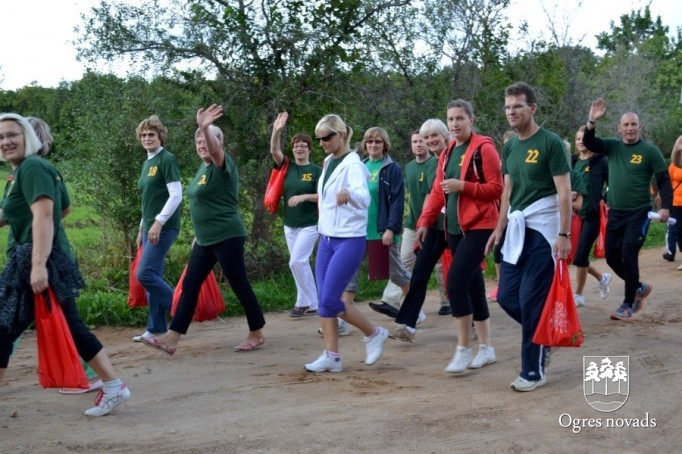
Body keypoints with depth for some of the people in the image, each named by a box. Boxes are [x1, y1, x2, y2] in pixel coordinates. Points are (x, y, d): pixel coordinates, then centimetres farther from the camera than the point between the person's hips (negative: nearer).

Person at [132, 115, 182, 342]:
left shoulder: (167, 159, -10)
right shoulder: (147, 163, 16)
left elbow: (176, 196, -17)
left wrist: (158, 223, -22)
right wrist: (142, 228, 20)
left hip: (163, 227, -8)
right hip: (150, 227, 8)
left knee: (145, 274, -14)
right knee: (153, 277, 8)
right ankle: (156, 328, 13)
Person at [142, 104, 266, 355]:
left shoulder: (223, 165, -11)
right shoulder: (203, 167, 14)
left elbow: (215, 149, -34)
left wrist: (205, 127, -53)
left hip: (227, 238, -9)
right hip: (205, 240, 9)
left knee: (239, 285, 0)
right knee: (189, 286, 6)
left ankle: (257, 334, 14)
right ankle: (171, 339, 8)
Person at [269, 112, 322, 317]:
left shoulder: (316, 170, -6)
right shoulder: (288, 166, 4)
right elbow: (274, 151, -11)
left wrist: (304, 196, -24)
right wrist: (276, 131, -27)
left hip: (309, 224, -5)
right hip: (289, 225, 5)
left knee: (296, 261, -14)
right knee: (302, 264, 10)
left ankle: (304, 302, 0)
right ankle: (312, 304, 18)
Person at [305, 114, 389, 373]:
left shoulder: (353, 165, -15)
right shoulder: (328, 163, 10)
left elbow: (364, 198, -34)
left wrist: (348, 193, -55)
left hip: (349, 240, -8)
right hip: (326, 239, 8)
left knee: (330, 300, -11)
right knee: (323, 300, 3)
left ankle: (374, 334, 9)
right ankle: (331, 356, 9)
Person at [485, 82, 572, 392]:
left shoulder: (550, 143, -9)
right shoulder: (510, 146, 12)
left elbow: (564, 191, -12)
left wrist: (564, 234, -17)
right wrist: (499, 228, 14)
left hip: (543, 229, -7)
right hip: (516, 229, 7)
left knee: (531, 300, -5)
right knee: (506, 296, 6)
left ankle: (533, 372, 7)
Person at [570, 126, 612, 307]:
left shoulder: (600, 161, -5)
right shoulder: (572, 161, 10)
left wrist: (604, 201, -15)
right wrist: (568, 193, -4)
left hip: (592, 214, -6)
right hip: (575, 214, 6)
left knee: (580, 255, -7)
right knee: (576, 255, 7)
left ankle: (578, 295, 9)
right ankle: (602, 278, 33)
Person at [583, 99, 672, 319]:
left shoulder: (650, 150, -5)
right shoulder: (612, 146, 5)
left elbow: (664, 180, -3)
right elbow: (589, 143, -8)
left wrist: (665, 207, -14)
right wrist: (592, 121, -24)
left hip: (639, 213, -5)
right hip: (615, 213, 5)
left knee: (629, 256, -10)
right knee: (612, 256, 8)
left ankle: (628, 304, 3)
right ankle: (639, 287, 31)